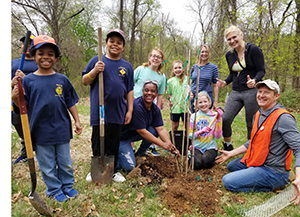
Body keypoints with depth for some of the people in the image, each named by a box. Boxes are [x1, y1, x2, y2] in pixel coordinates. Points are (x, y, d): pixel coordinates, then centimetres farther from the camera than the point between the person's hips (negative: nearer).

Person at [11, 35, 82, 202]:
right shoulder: (28, 80, -3)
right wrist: (15, 98, -22)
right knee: (47, 166, 13)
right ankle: (54, 190, 33)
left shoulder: (62, 79, 0)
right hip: (41, 131, -1)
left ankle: (68, 186, 36)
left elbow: (71, 103, 5)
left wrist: (77, 121, 3)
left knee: (65, 163, 16)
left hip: (62, 130, 1)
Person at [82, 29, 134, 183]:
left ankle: (113, 170, 28)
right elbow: (85, 81, 2)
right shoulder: (96, 61, 3)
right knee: (98, 142, 9)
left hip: (117, 112, 2)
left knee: (113, 143, 12)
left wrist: (130, 110, 6)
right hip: (99, 111, -2)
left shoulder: (127, 66, 9)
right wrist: (94, 71, -16)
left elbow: (129, 90, 10)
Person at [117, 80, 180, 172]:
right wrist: (163, 144, -26)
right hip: (122, 137, -7)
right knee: (130, 167, -20)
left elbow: (161, 129, -9)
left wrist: (170, 146, -24)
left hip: (135, 135, 8)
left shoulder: (155, 109, -4)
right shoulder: (137, 106, -28)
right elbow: (142, 132, -27)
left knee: (154, 130, -16)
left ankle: (140, 153, 6)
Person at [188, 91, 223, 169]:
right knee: (197, 164, -26)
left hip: (210, 147, 0)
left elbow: (218, 136, -8)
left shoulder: (214, 116, -1)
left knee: (206, 161, -29)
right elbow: (190, 135, -1)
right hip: (197, 147, 0)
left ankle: (212, 157, 6)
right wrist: (201, 131, -19)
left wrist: (219, 119, -16)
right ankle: (191, 156, 8)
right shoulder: (193, 116, 0)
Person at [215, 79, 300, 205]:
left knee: (228, 181, -17)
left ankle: (272, 186, -4)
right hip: (256, 162, 10)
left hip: (272, 171, -10)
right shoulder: (258, 115, 7)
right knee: (231, 166, 29)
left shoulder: (283, 118, -22)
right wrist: (231, 153, 16)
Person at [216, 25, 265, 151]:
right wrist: (225, 82, 4)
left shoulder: (253, 50, -5)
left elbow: (261, 71, -7)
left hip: (252, 91, -5)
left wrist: (254, 80, -27)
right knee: (224, 119, -6)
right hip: (235, 92, 5)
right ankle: (228, 147, 15)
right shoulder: (229, 55, 12)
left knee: (252, 124, 1)